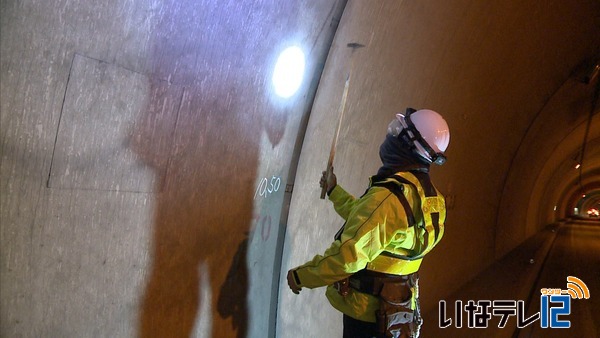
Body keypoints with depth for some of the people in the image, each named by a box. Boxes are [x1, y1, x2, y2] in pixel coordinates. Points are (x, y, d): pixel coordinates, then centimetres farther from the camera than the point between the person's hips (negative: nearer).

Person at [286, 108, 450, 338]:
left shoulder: (387, 197, -28)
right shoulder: (424, 194, 2)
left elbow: (348, 256, -31)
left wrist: (301, 275, -17)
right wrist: (334, 191, 25)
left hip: (368, 311, -8)